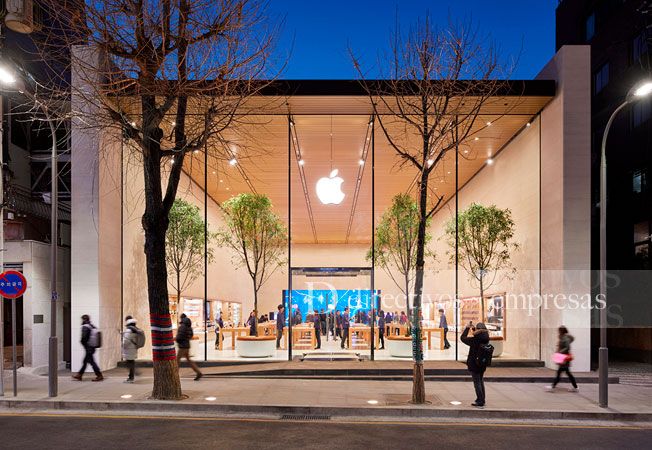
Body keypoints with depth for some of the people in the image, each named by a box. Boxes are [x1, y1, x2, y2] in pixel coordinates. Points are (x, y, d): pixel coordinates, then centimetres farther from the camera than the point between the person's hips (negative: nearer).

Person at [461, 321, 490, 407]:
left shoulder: (474, 340, -21)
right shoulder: (485, 339, -3)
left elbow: (462, 338, -10)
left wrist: (467, 327, -2)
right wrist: (472, 328, 18)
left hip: (474, 364, -7)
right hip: (483, 364, 7)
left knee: (477, 382, 3)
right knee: (481, 381, 20)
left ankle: (480, 401, 6)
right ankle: (481, 400, 30)